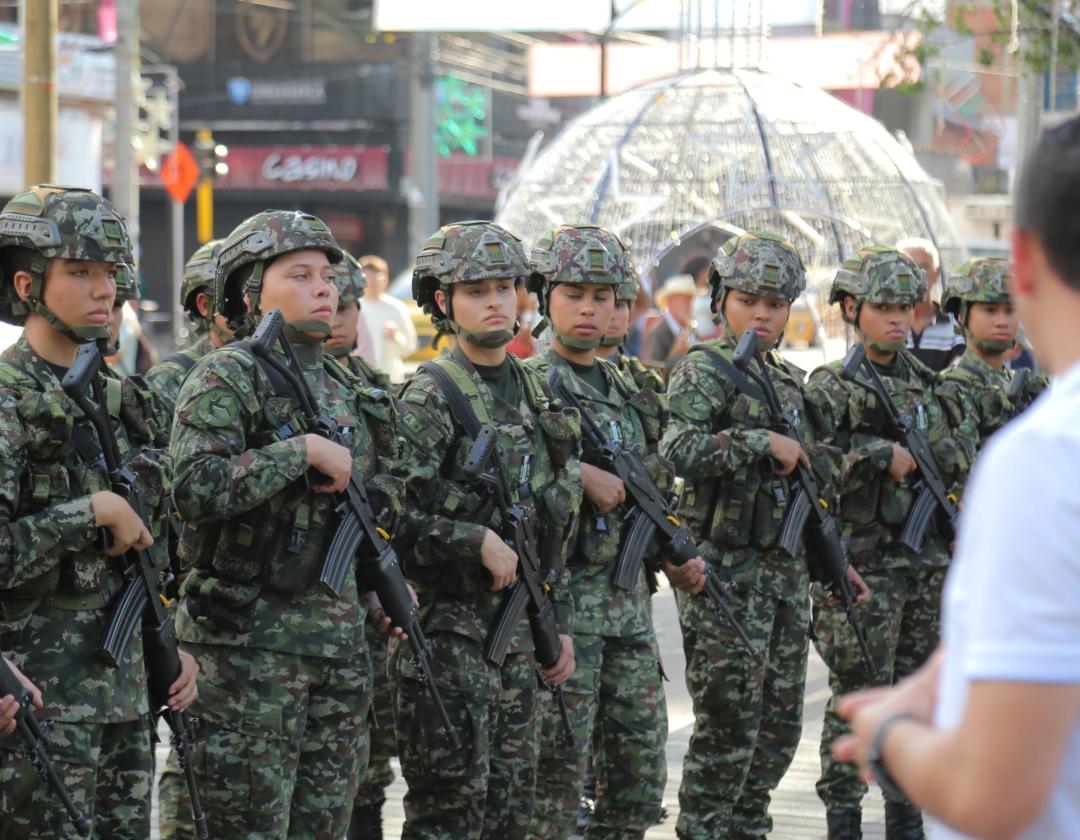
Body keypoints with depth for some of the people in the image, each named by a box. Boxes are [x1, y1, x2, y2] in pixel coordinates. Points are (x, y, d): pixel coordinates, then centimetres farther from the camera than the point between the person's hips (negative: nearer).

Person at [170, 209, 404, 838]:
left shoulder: (348, 388, 15)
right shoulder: (225, 380, -8)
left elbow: (386, 497, 26)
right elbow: (195, 487, -24)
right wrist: (302, 451, -20)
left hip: (342, 637, 7)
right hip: (249, 638, -7)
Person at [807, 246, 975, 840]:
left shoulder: (926, 383, 13)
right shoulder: (832, 386, -5)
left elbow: (963, 457, 10)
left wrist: (917, 446, -7)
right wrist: (881, 455, -19)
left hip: (927, 562, 6)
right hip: (862, 562, -6)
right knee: (858, 696, -4)